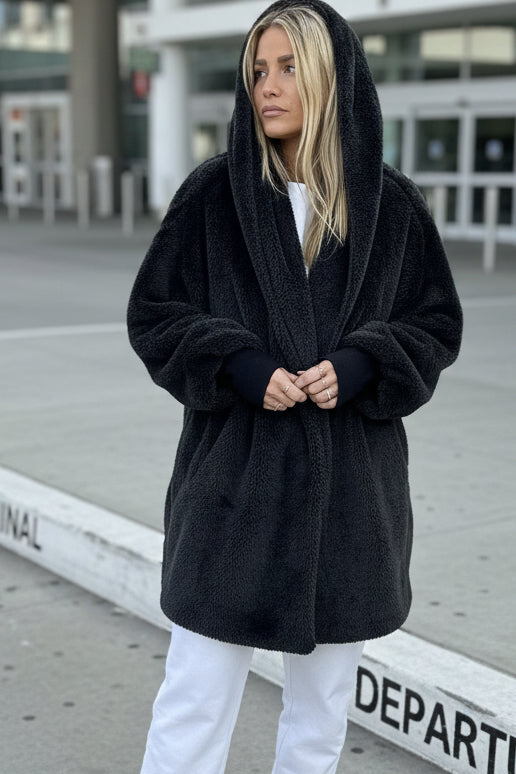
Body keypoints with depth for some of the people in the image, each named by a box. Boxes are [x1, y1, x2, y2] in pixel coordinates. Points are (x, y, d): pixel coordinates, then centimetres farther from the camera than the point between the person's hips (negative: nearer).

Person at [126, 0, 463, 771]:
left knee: (322, 711, 14)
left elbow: (438, 326, 6)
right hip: (234, 480, -1)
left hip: (351, 485, 2)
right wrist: (241, 368, -15)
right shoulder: (213, 193, -2)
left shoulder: (393, 205, 0)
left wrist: (356, 367, -13)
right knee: (194, 707, 2)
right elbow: (151, 313, 1)